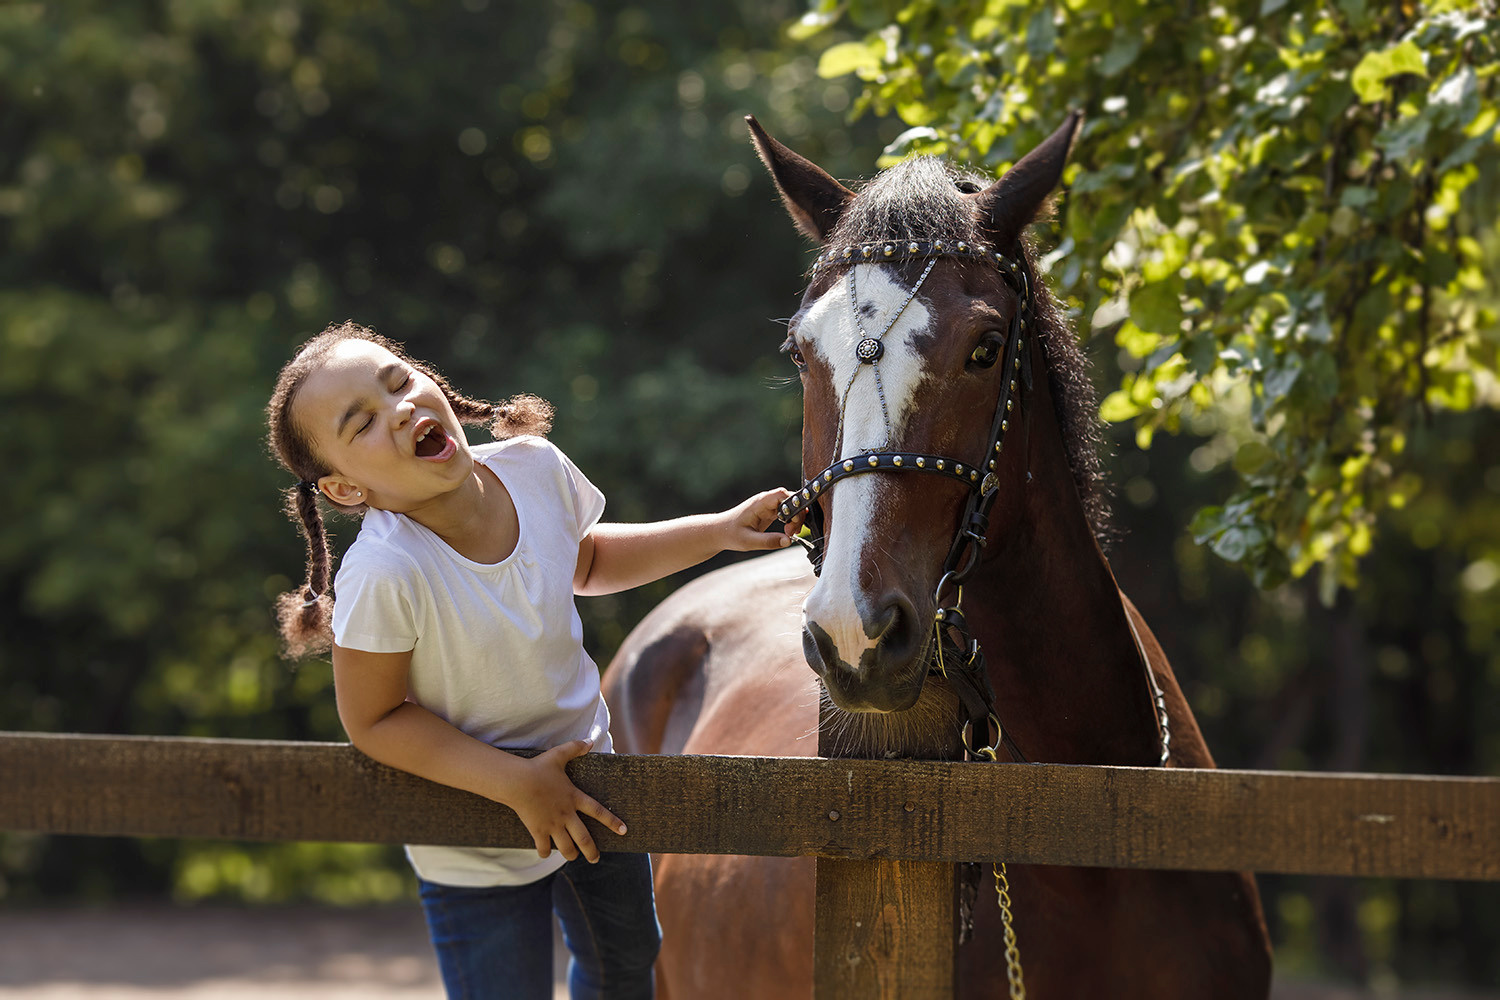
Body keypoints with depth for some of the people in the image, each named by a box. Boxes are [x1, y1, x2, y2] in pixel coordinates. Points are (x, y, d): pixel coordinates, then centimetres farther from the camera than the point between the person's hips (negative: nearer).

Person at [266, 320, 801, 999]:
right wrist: (519, 784, -27)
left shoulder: (532, 467, -18)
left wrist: (719, 531, -1)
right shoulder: (384, 574, -37)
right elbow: (373, 720, -25)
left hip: (586, 781, 6)